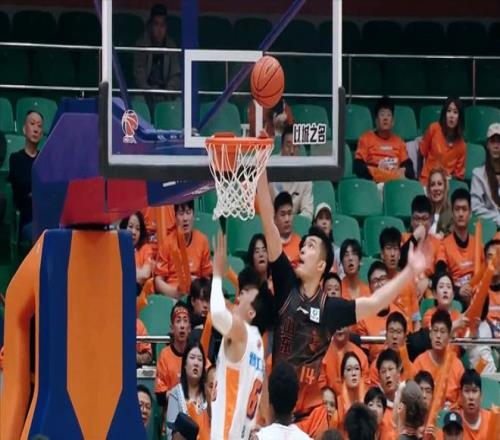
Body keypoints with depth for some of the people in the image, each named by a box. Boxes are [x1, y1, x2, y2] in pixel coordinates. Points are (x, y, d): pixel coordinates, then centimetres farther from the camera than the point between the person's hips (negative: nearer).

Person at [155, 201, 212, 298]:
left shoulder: (202, 240, 5)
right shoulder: (168, 243, 2)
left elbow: (207, 277, 12)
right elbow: (158, 280, 2)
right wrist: (174, 292, -16)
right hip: (171, 296, -2)